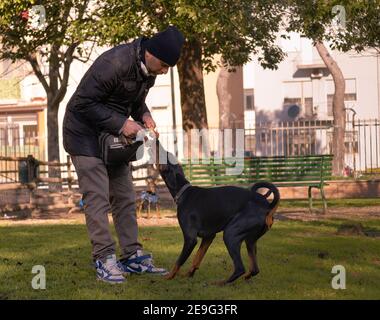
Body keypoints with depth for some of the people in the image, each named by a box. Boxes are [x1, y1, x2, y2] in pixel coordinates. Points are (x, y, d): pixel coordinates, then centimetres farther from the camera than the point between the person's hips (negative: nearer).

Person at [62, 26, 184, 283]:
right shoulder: (115, 64, -29)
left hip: (114, 135, 8)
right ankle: (104, 259, -10)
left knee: (125, 197, 5)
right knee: (97, 197, -11)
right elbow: (83, 103, -26)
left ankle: (132, 256, 7)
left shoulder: (149, 69, -2)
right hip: (86, 133, -8)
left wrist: (144, 115, -7)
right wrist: (121, 123, -27)